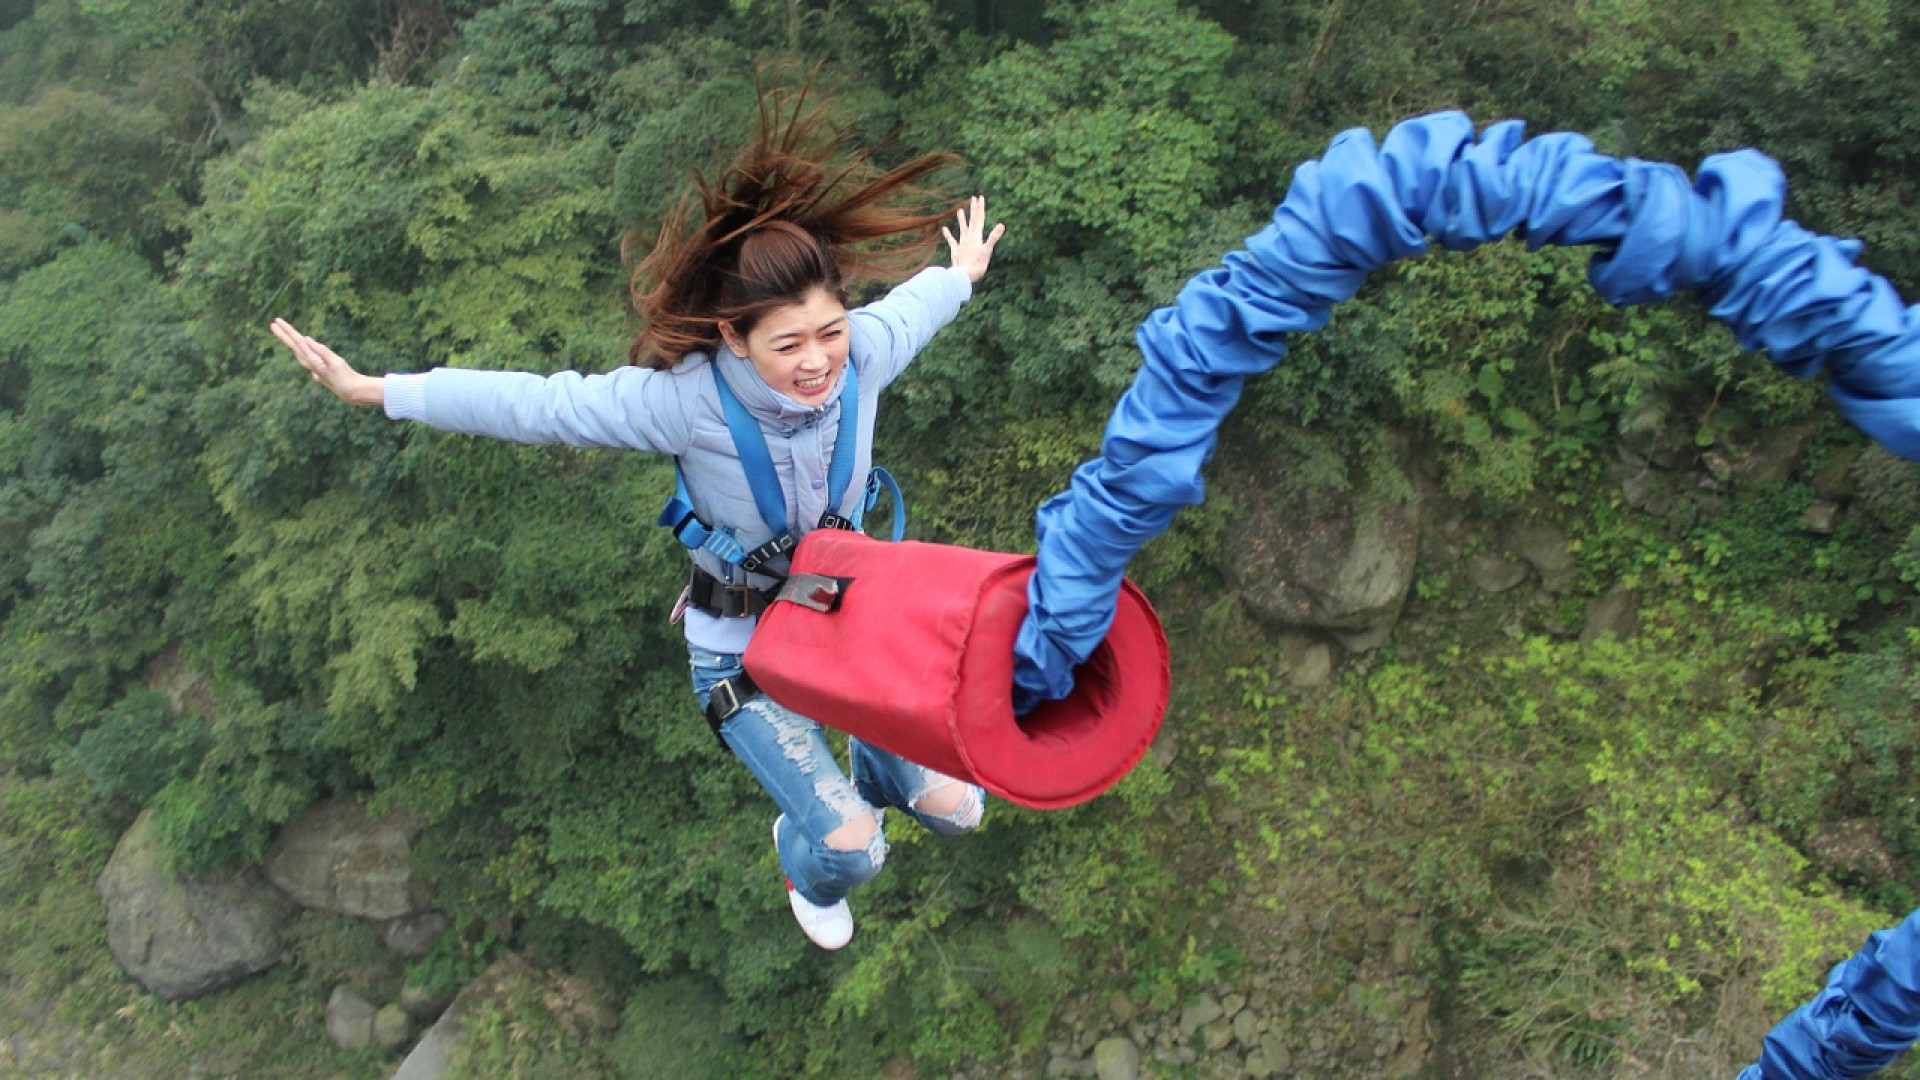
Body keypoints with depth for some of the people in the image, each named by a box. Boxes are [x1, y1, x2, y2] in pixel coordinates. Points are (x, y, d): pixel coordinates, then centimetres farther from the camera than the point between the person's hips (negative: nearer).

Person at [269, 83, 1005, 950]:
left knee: (951, 806, 7)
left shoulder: (864, 353, -20)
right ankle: (809, 873, 31)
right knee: (849, 844, -11)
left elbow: (911, 305, 4)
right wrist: (376, 391, -16)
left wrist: (962, 275, 26)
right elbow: (536, 405, -21)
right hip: (743, 646, -4)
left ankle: (873, 768, 47)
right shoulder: (686, 399, -31)